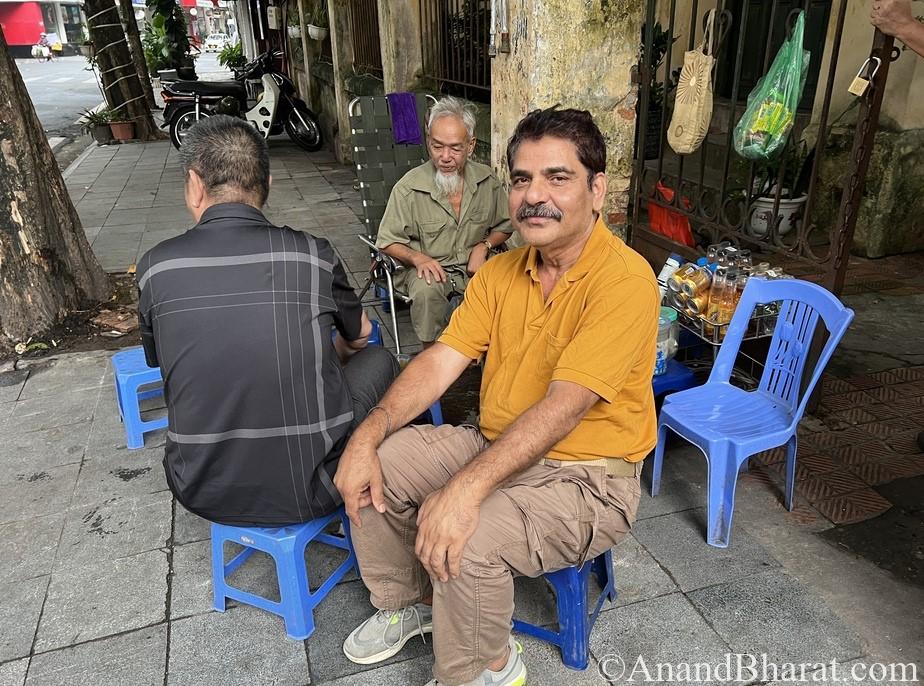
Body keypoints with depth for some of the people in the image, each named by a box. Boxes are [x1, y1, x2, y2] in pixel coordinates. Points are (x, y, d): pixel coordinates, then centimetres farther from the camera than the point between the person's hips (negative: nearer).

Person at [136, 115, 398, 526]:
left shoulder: (155, 266, -6)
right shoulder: (312, 254, -9)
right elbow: (359, 336, 12)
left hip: (204, 494, 3)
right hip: (311, 491, -2)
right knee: (378, 358, 22)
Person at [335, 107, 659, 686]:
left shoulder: (624, 280, -21)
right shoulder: (500, 272, 2)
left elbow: (563, 406, -30)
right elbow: (440, 363, -4)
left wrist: (467, 487, -37)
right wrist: (368, 436, -17)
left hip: (587, 478, -6)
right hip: (495, 445, 7)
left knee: (465, 544, -29)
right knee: (373, 468, -3)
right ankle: (408, 603, 23)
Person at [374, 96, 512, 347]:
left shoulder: (487, 181, -2)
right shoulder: (409, 187, -11)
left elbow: (504, 226, 14)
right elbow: (387, 241, -3)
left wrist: (484, 246, -6)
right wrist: (418, 258, -22)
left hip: (474, 263, 3)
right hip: (429, 266, -2)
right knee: (426, 290, -35)